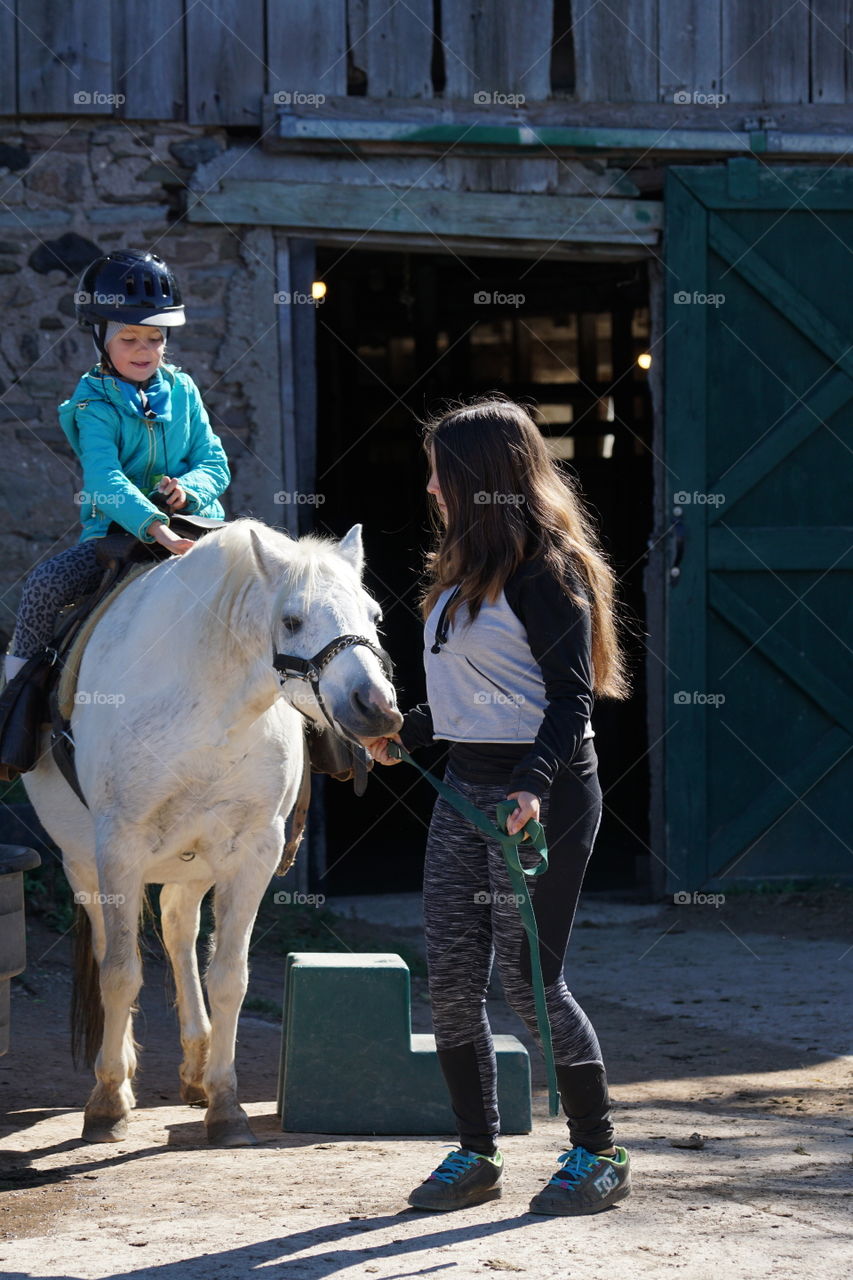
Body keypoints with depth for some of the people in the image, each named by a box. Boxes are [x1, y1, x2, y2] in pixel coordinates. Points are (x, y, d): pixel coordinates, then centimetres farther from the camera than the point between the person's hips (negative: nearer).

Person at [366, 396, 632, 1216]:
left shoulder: (544, 570, -13)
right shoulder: (468, 570, 15)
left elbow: (571, 699, -19)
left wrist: (535, 783, -33)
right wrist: (405, 735, 31)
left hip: (542, 792, -9)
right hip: (466, 783, 9)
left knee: (529, 977, -6)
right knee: (451, 978, 6)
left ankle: (599, 1155, 8)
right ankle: (477, 1154, 16)